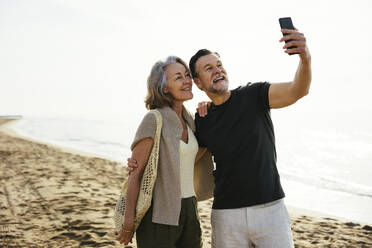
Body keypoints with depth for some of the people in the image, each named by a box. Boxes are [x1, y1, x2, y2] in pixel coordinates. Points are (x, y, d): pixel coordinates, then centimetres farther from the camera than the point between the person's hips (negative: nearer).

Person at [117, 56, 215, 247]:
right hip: (160, 215, -7)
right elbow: (135, 172, -14)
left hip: (189, 210, 7)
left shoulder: (187, 119, 8)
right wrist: (128, 221, -15)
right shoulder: (154, 120, -14)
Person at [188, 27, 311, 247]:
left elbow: (298, 90, -19)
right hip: (226, 214, 2)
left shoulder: (254, 95, -4)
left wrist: (305, 57, -40)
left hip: (270, 207, -1)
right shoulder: (201, 121, 2)